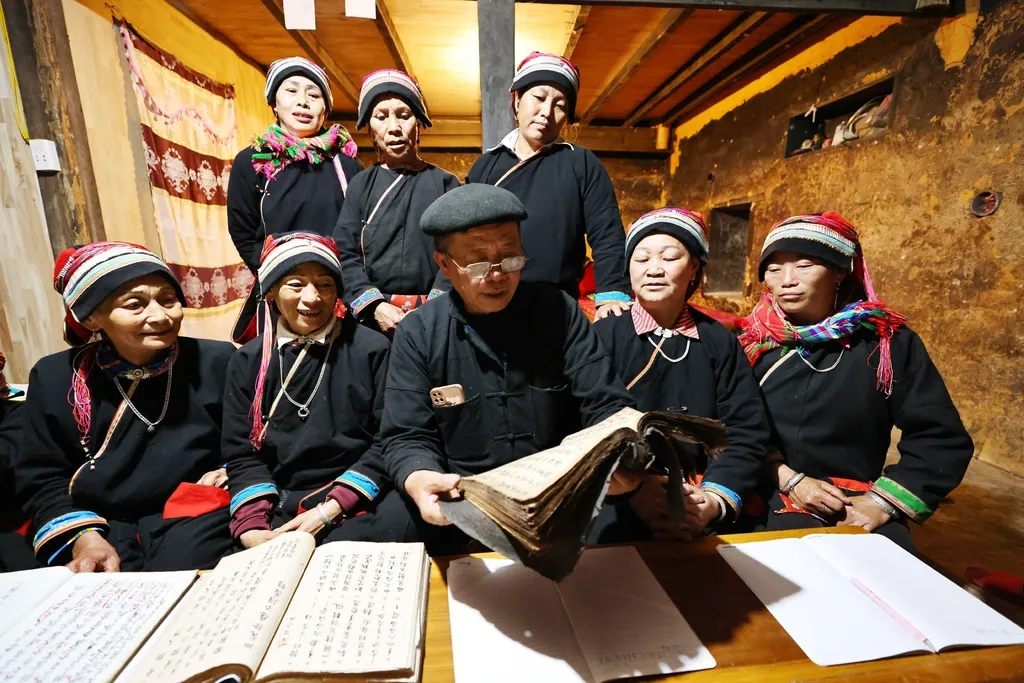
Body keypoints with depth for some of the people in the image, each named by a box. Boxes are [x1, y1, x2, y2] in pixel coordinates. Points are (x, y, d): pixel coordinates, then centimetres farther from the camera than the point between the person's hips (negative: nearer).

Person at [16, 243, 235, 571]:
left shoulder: (217, 360, -3)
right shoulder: (54, 378, 3)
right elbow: (42, 478, 6)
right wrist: (84, 537, -9)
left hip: (195, 517, -2)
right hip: (100, 524, 2)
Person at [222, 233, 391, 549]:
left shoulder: (372, 348, -5)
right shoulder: (249, 360, 6)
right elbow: (240, 452, 7)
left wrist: (329, 511, -11)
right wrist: (251, 526, -8)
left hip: (353, 506, -2)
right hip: (277, 509, 3)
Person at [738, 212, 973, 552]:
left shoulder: (888, 341, 0)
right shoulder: (752, 342, 0)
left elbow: (942, 438, 0)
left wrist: (882, 501, -9)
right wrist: (787, 479, -12)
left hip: (858, 509, 2)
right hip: (769, 503, -1)